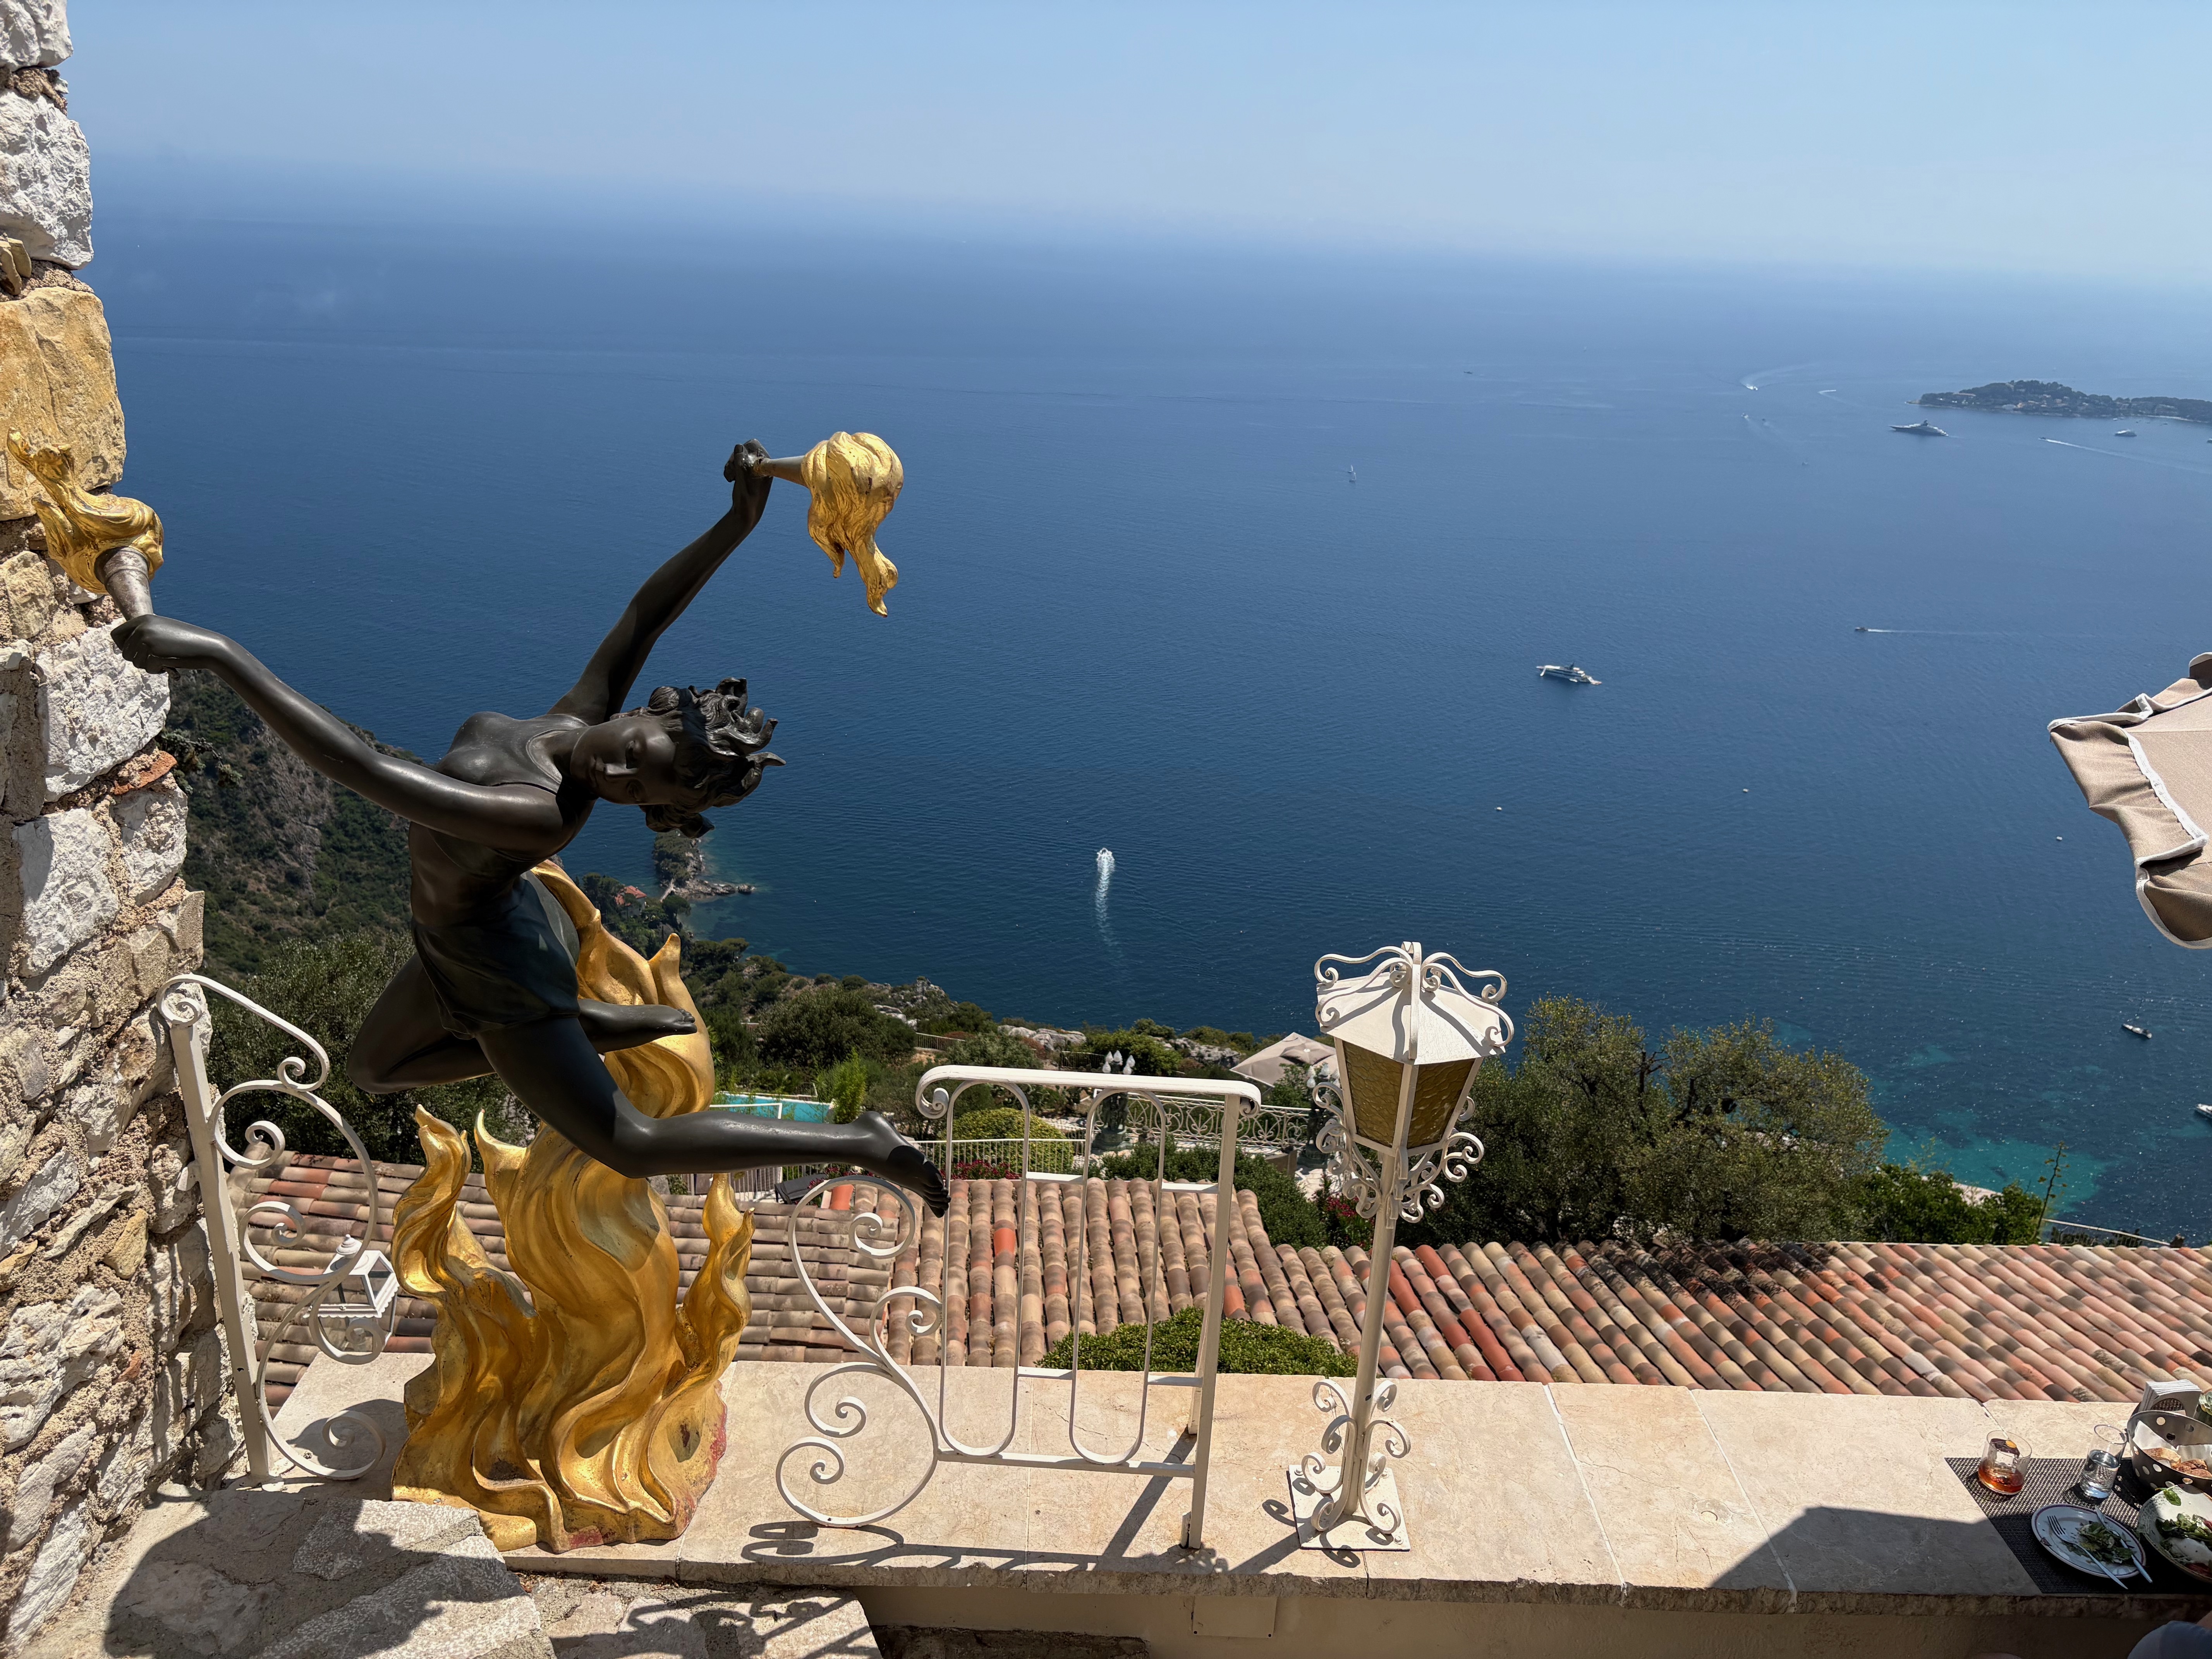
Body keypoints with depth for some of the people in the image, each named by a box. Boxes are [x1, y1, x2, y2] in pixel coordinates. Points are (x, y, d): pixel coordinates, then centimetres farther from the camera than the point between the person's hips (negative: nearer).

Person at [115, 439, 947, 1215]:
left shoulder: (540, 817, -43)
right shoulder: (587, 711, -22)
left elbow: (367, 770, -51)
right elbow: (647, 613, -14)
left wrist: (219, 654, -53)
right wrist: (737, 521, -28)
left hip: (499, 976, -8)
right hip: (475, 937, 8)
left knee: (630, 1145, 5)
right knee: (371, 1069, 30)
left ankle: (862, 1142, 6)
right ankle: (591, 1025, 24)